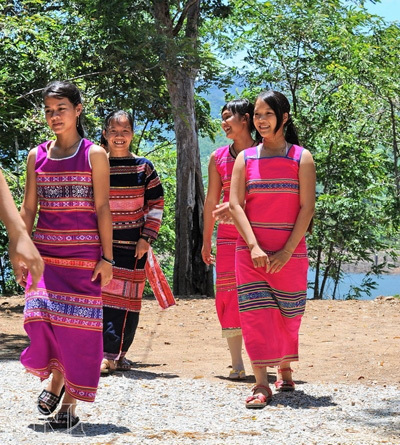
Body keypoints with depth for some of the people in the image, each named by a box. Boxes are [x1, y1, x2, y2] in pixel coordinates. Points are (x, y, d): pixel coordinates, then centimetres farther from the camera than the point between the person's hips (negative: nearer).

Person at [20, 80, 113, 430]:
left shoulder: (94, 155, 0)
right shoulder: (37, 156, 9)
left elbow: (102, 209, -3)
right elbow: (28, 208, 11)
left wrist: (106, 258, -7)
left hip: (84, 255, -2)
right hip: (45, 253, 3)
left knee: (78, 325, -2)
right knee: (40, 317, -12)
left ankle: (70, 403, 8)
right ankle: (55, 379, 16)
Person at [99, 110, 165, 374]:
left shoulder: (143, 168, 3)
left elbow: (156, 204, 6)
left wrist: (147, 238, -2)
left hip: (133, 245, 1)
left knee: (128, 299, 2)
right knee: (103, 296, -9)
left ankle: (116, 355, 11)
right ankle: (109, 355, -8)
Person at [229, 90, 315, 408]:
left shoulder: (301, 157, 1)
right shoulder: (246, 158, 7)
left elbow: (307, 208, -4)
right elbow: (235, 205, -1)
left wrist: (287, 251, -13)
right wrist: (254, 247, -14)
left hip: (290, 252, -1)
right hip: (251, 250, 1)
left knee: (288, 316, 7)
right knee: (256, 314, -8)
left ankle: (285, 372, 28)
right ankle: (261, 385, -9)